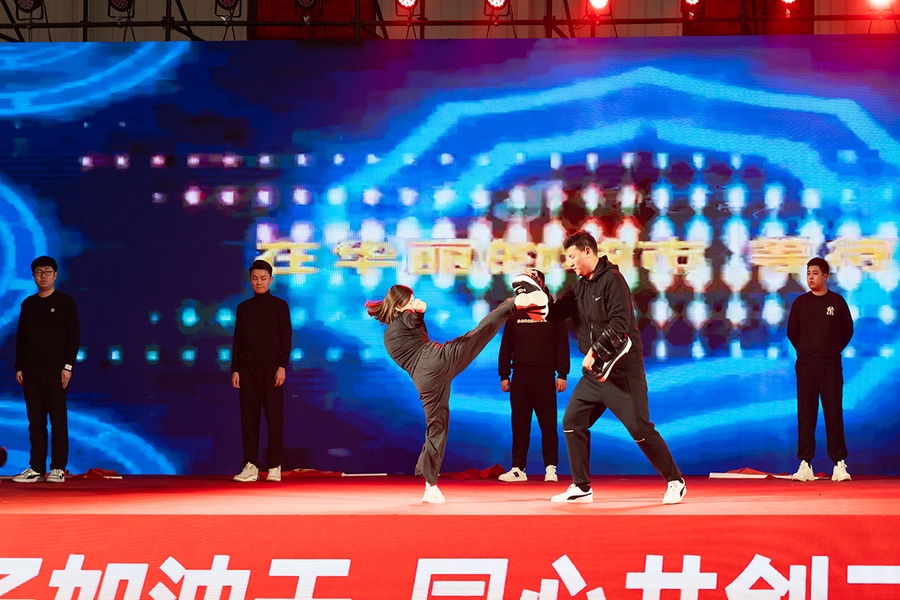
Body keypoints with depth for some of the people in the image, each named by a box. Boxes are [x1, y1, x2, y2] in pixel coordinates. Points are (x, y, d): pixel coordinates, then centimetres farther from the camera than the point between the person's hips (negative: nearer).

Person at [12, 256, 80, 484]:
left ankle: (58, 469, -2)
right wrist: (19, 367, 8)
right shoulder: (28, 304, 14)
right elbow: (21, 337, 16)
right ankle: (36, 469, 7)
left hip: (55, 371, -4)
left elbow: (73, 336, -2)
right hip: (31, 371, 4)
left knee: (58, 420, -4)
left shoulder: (65, 302, 2)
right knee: (35, 422, 4)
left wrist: (68, 366, -10)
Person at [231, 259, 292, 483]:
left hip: (271, 368, -3)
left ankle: (274, 467, -2)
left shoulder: (279, 305, 5)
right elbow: (237, 340, 13)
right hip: (247, 369, 3)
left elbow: (286, 338, 1)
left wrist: (282, 366, -9)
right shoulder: (243, 308, 13)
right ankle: (250, 466, 2)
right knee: (248, 418, 0)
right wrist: (235, 369, 5)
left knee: (274, 418, -5)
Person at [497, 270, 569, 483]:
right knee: (519, 424, 4)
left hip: (545, 377, -3)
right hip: (520, 376, 3)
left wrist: (562, 374, -5)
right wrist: (504, 375, 7)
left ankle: (551, 468, 2)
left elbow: (562, 345, 2)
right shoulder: (515, 315, 13)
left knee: (548, 424, -3)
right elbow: (506, 347, 13)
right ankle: (518, 469, 8)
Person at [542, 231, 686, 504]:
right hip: (595, 370, 8)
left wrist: (594, 351, -22)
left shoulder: (611, 280, -13)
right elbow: (555, 314, 13)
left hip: (621, 370, -8)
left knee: (640, 428, -7)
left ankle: (675, 482, 6)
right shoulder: (580, 287, 13)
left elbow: (619, 322, -22)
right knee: (572, 421, 5)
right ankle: (581, 488, 12)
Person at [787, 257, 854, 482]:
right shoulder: (800, 302, 5)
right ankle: (805, 464, 1)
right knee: (805, 414, 0)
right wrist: (805, 351, 10)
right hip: (805, 366, 1)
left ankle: (839, 464, -1)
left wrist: (834, 350, 7)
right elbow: (792, 332, 13)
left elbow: (848, 330, 10)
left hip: (831, 366, -1)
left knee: (834, 414, -3)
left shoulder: (836, 301, 2)